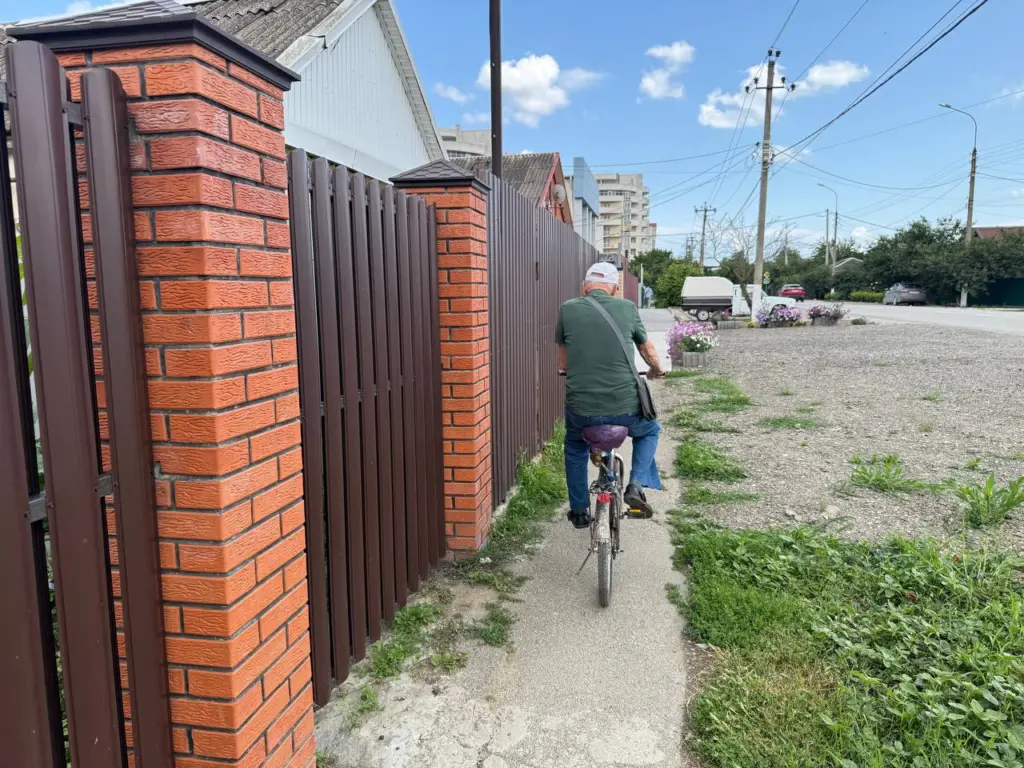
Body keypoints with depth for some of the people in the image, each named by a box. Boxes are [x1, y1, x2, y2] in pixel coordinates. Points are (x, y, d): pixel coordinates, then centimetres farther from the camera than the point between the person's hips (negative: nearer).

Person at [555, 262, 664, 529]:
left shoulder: (567, 309, 1)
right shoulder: (627, 308, 2)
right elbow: (649, 352, 16)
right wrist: (656, 370, 38)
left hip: (580, 408, 1)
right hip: (624, 407, 0)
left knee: (575, 447, 33)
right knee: (649, 431, 32)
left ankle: (579, 511, 34)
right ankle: (636, 485, 13)